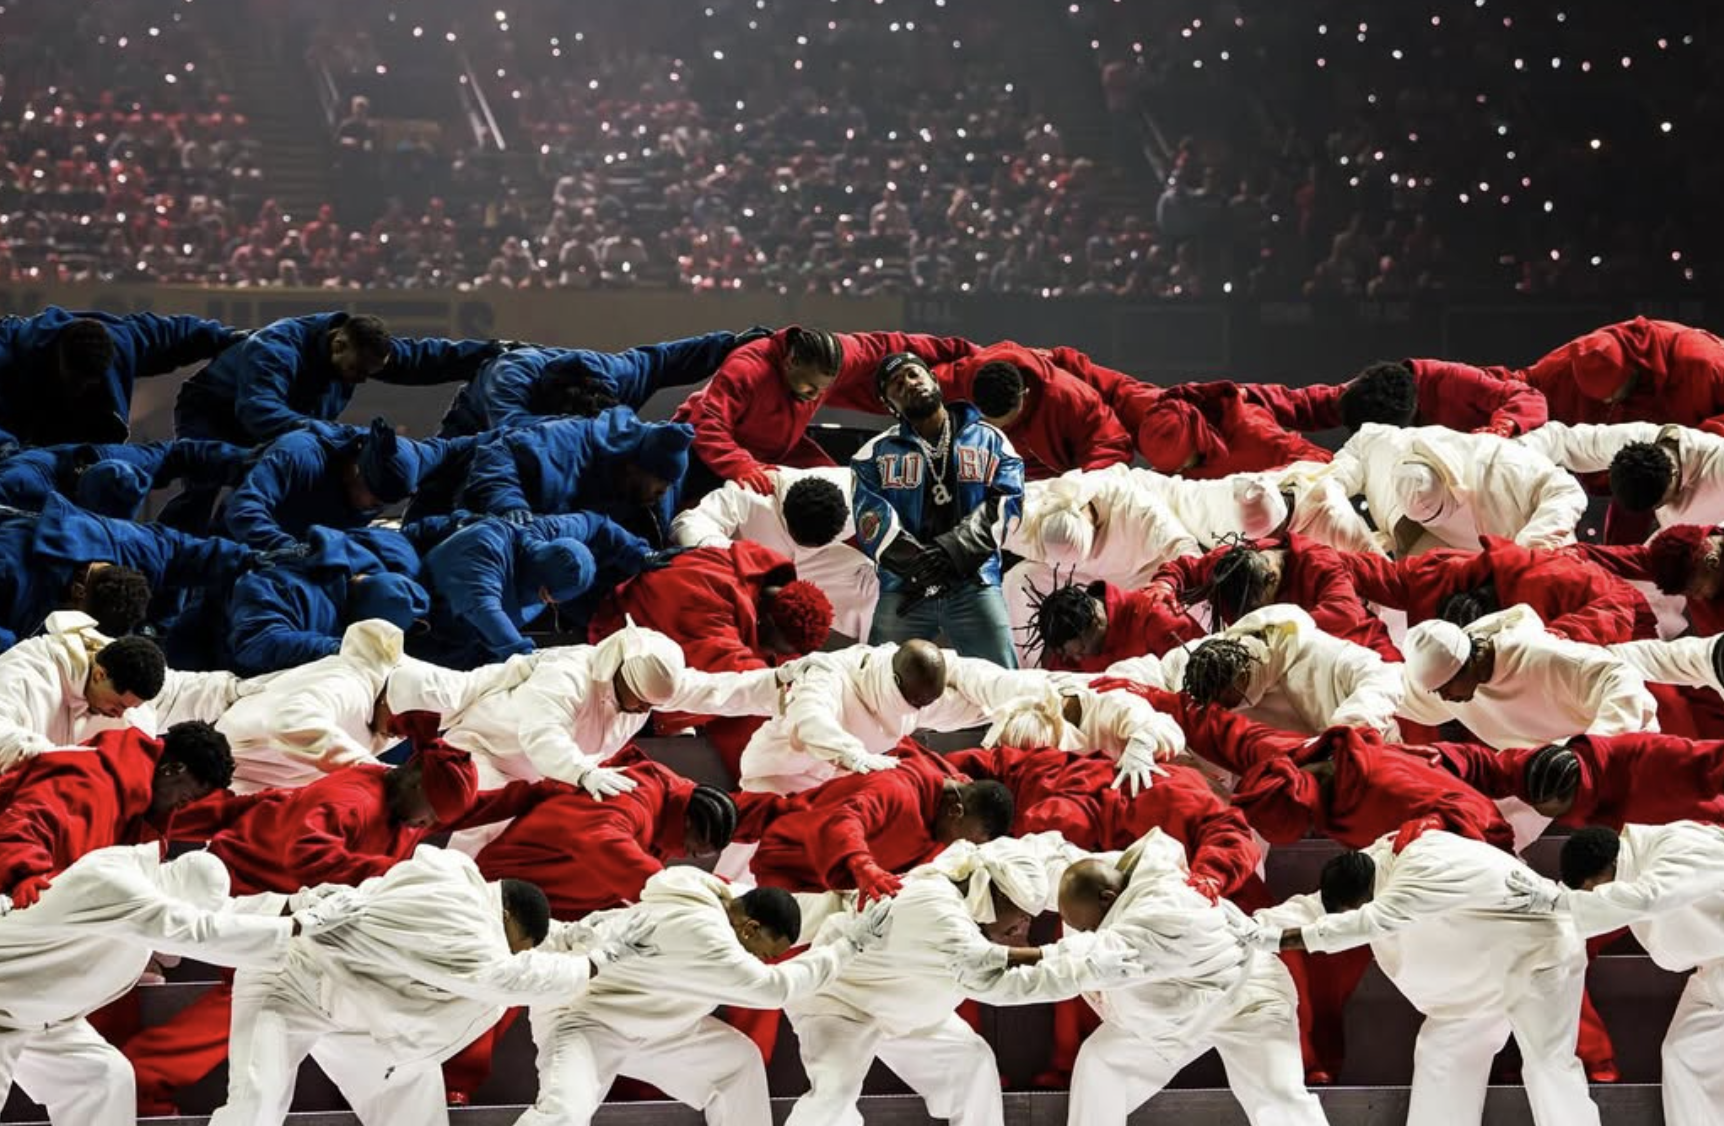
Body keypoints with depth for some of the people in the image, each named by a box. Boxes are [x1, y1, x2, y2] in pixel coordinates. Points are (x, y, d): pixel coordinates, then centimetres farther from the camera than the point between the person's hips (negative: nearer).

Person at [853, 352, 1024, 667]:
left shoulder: (989, 440, 14)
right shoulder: (876, 454, 14)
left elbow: (1004, 501, 1)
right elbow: (872, 518, -1)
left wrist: (954, 549, -15)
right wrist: (915, 561, -19)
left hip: (974, 585, 0)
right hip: (903, 588, 1)